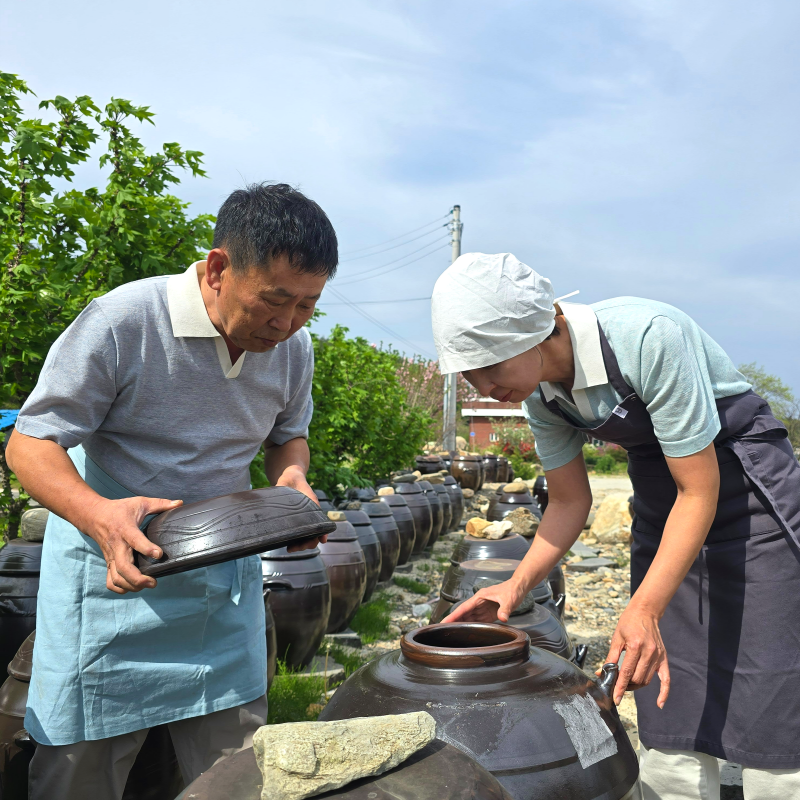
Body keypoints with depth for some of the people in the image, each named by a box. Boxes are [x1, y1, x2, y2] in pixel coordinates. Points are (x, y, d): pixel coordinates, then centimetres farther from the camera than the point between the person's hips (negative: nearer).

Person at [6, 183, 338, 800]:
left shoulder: (293, 347, -3)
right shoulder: (121, 322, -21)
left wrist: (292, 478, -10)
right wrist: (98, 514, -35)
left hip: (225, 576, 5)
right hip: (115, 570, -4)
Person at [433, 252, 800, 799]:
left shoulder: (649, 337, -29)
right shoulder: (539, 392, -8)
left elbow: (699, 491, -25)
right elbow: (570, 502, 2)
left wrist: (645, 607, -33)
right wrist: (518, 585, -12)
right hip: (661, 500, 6)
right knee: (670, 722, 4)